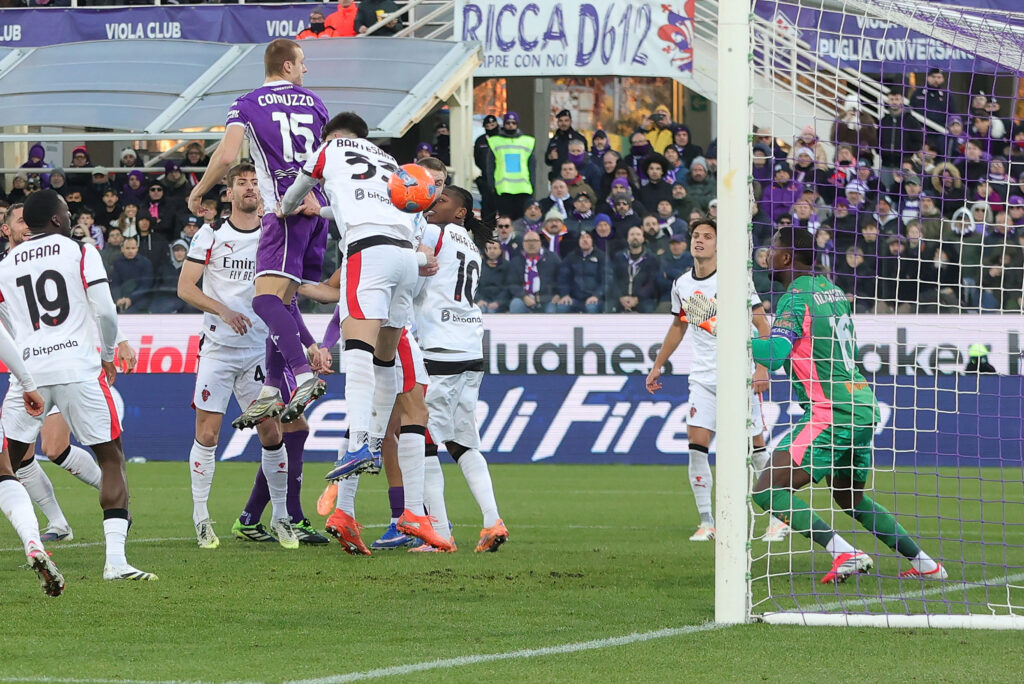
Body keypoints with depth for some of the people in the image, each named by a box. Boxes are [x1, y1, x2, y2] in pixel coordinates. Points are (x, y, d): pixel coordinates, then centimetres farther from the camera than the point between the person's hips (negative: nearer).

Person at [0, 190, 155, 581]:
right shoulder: (80, 252, 1)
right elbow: (105, 312, -5)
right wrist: (108, 355, 12)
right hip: (78, 369, -2)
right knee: (111, 459, 6)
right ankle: (115, 560, -7)